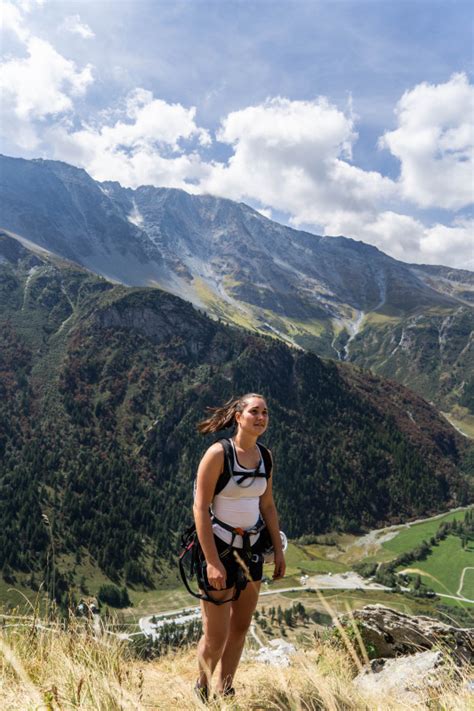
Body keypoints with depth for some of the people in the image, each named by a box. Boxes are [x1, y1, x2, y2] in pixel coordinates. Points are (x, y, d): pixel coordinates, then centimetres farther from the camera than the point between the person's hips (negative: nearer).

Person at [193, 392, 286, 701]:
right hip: (220, 548, -6)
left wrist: (279, 550, 11)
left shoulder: (265, 456, 2)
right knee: (216, 635, 5)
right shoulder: (218, 453, -17)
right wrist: (212, 561, -21)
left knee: (241, 627, 16)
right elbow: (200, 508, -18)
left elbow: (268, 505, 11)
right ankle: (203, 689, 34)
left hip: (251, 548, 6)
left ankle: (225, 691, 36)